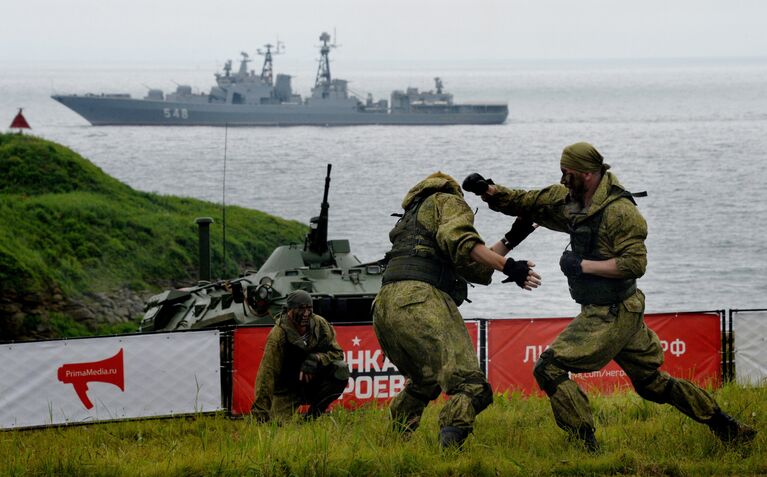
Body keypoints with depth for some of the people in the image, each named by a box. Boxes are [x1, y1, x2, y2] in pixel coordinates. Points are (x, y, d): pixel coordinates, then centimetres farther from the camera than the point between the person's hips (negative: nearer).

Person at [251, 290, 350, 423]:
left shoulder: (320, 324, -9)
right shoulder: (278, 335, -22)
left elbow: (337, 353, -4)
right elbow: (267, 374, -25)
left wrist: (315, 359, -27)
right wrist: (260, 414, -30)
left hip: (314, 381, 3)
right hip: (288, 390, -3)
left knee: (341, 369, -23)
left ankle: (312, 416, -11)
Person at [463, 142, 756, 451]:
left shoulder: (619, 211, -18)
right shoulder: (570, 201, 7)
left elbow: (634, 263, -22)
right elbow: (527, 203, 13)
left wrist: (584, 265, -21)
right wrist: (489, 191, 0)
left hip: (612, 315, -9)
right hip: (611, 312, 9)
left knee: (550, 368, -12)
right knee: (652, 383, 18)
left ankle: (586, 445, -13)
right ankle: (728, 429, 25)